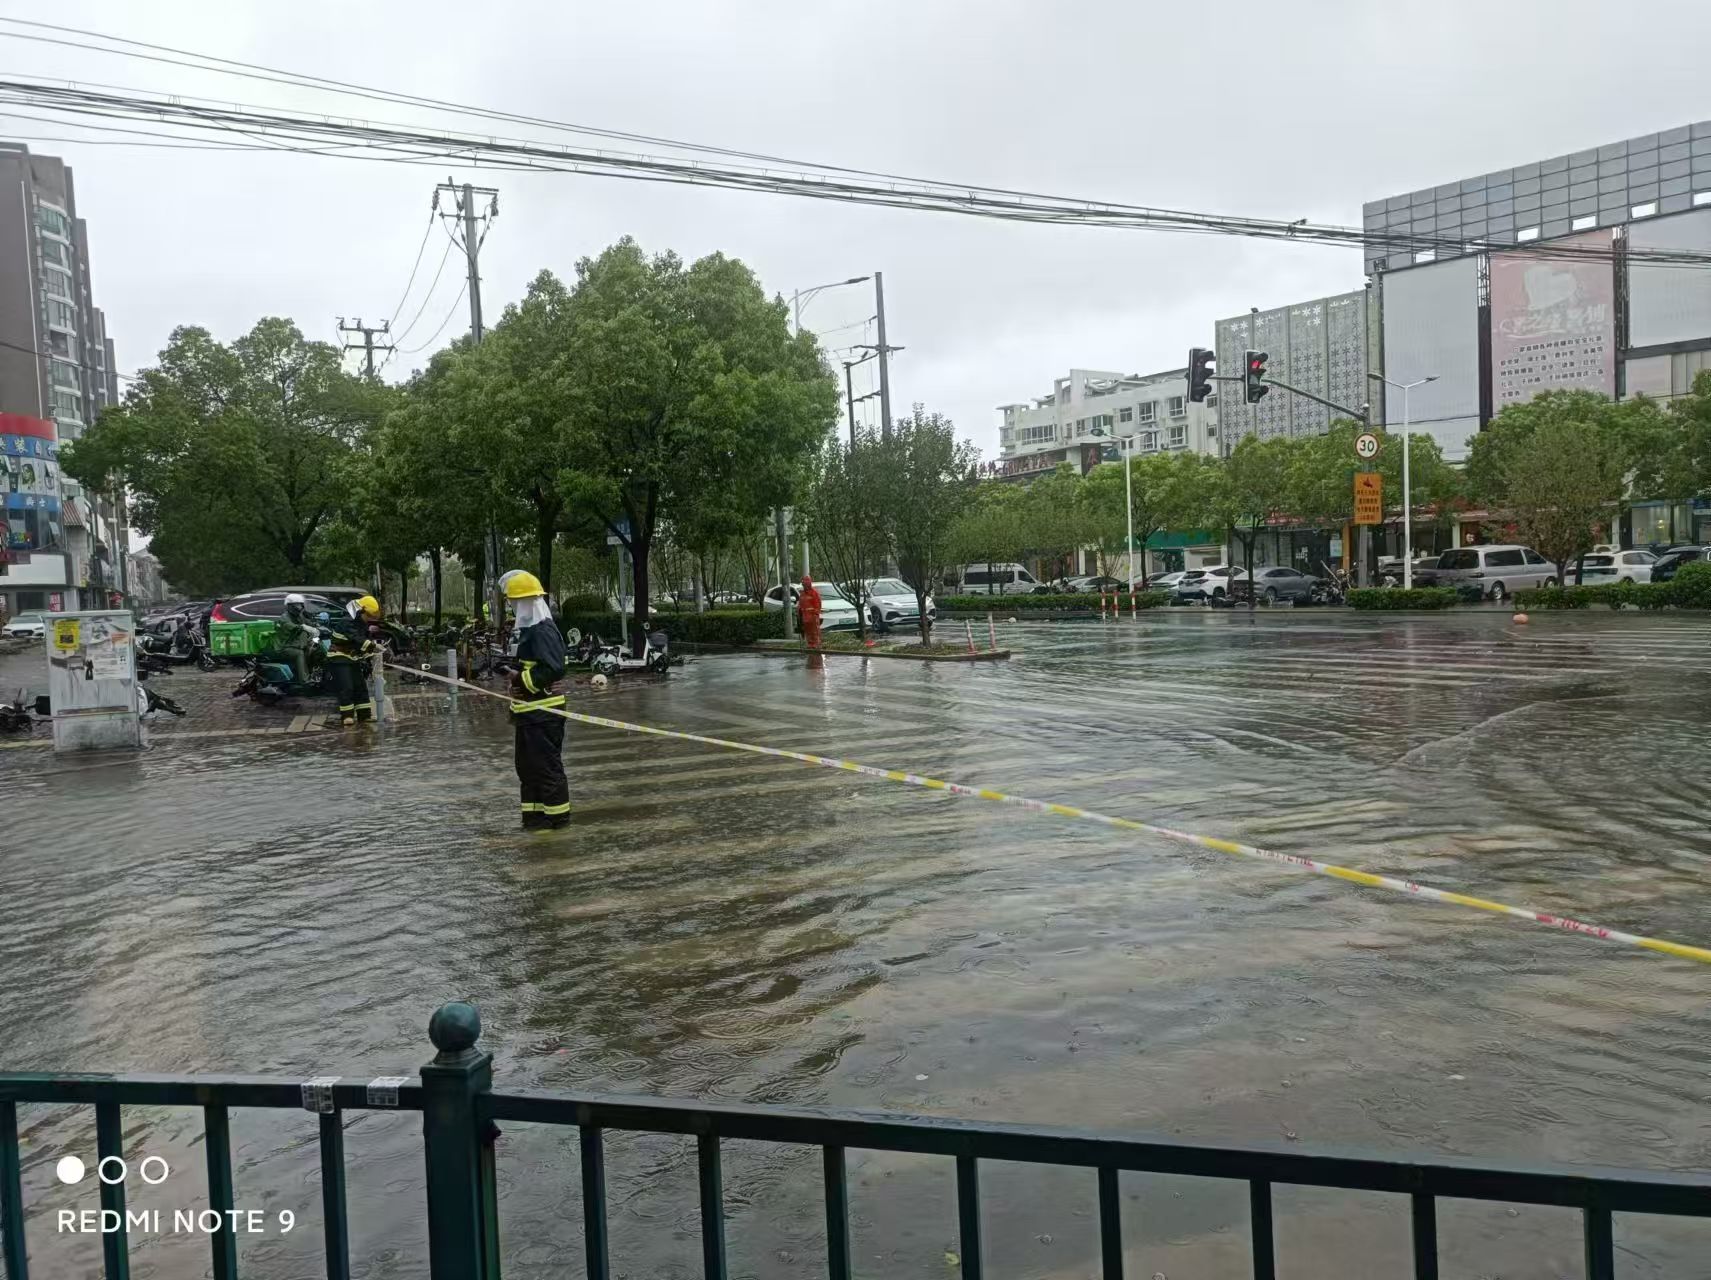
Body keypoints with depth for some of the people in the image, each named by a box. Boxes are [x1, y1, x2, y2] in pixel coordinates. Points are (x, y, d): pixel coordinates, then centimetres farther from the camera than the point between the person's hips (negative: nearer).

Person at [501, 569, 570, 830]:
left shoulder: (543, 630, -17)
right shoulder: (528, 629, 16)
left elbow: (554, 669, -27)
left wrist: (523, 679, -19)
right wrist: (515, 708, 21)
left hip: (543, 713, -11)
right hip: (529, 711, 11)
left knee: (547, 765, -3)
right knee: (526, 764, 16)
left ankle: (558, 816, 6)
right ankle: (535, 814, 24)